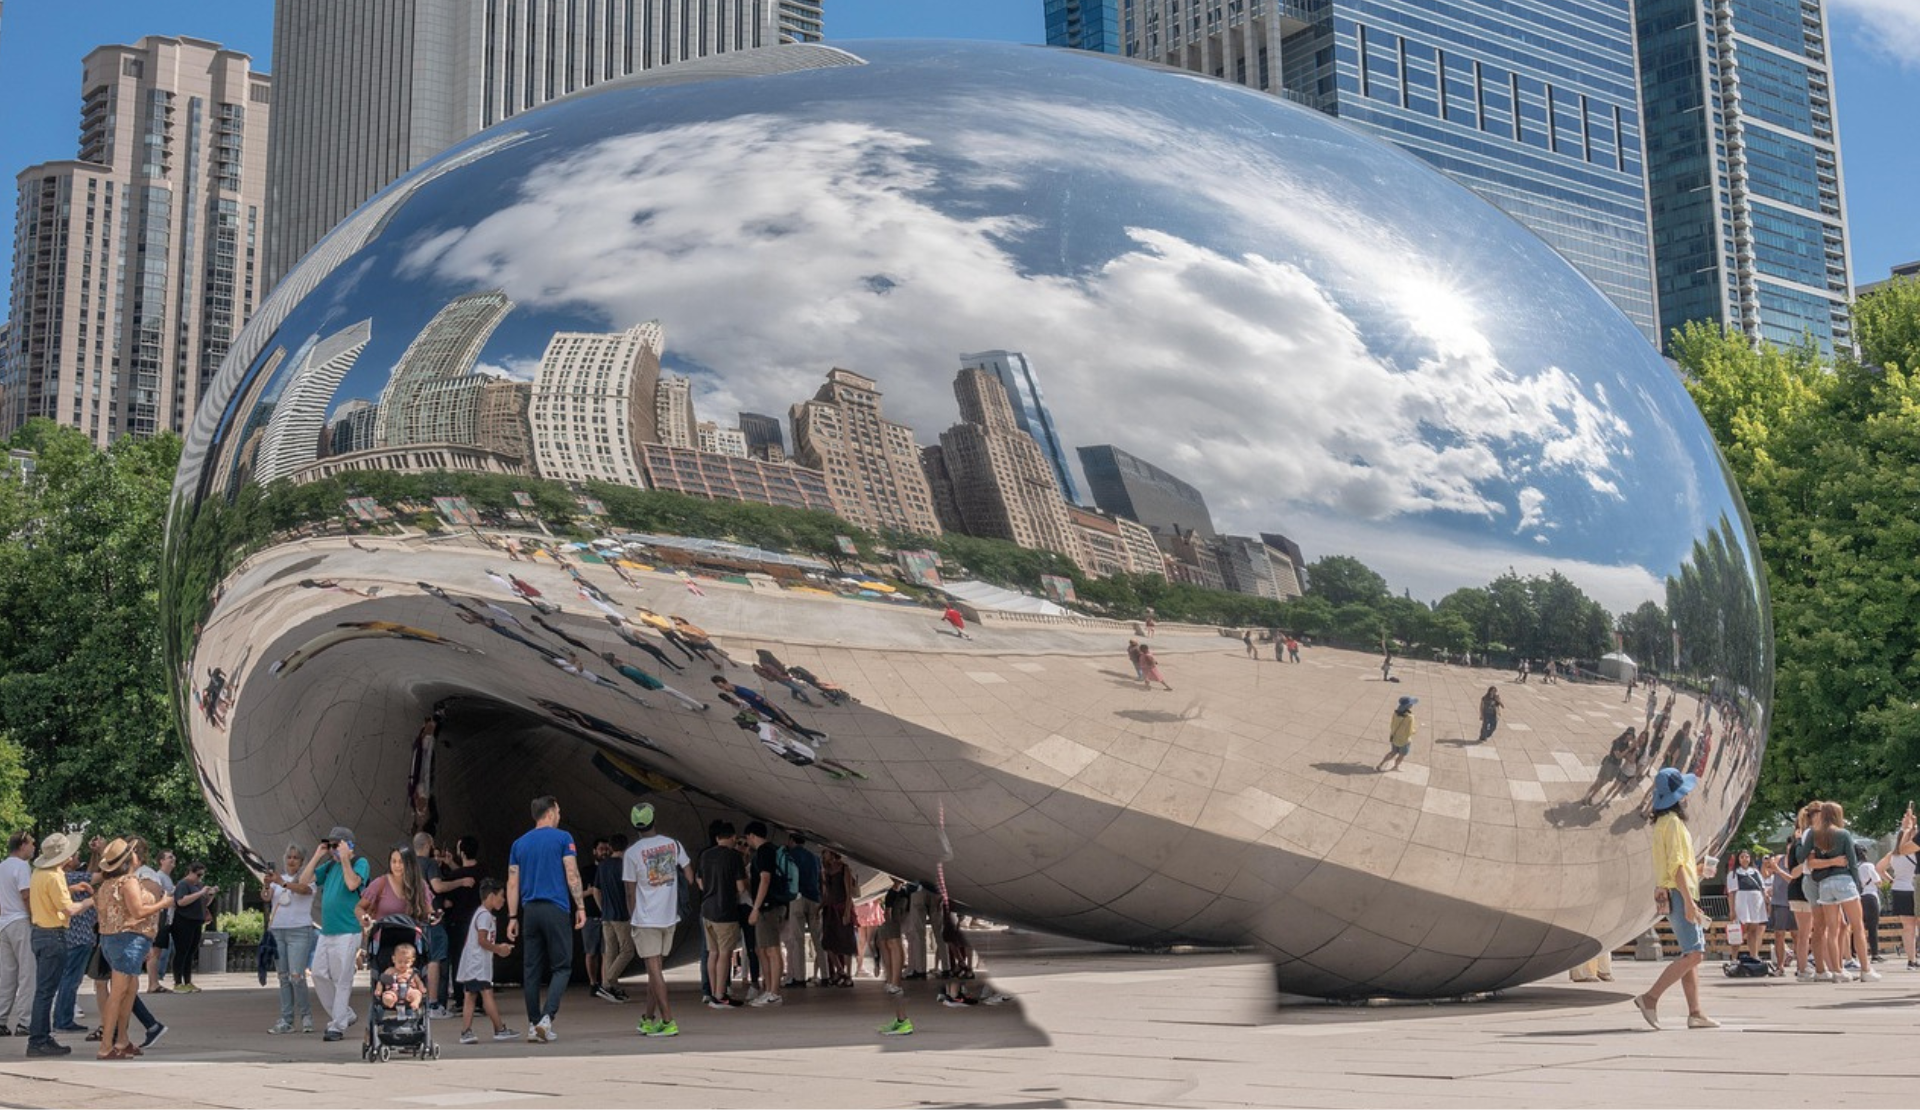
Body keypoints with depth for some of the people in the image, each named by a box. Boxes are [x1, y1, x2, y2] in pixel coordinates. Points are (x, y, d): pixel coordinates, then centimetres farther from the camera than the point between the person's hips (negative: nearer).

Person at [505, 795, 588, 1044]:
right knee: (561, 967, 1)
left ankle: (534, 1025, 8)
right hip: (556, 910, -4)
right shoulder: (562, 838, -1)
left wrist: (512, 917, 12)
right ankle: (546, 1017, -16)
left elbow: (513, 883, 10)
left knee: (532, 970, 8)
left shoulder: (519, 843, 12)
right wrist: (580, 906, -1)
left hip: (530, 911, 4)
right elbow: (572, 875, -6)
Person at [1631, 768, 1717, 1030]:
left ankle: (1695, 1013, 6)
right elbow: (1676, 865, -19)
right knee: (1694, 954, -12)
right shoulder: (1673, 822, -12)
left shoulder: (1664, 822, 18)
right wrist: (1689, 901, -22)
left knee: (1692, 954, 8)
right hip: (1678, 894, -10)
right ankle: (1650, 998, -14)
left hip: (1674, 894, 10)